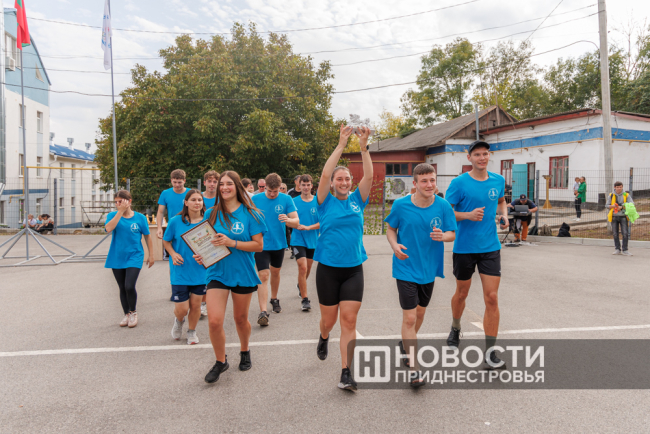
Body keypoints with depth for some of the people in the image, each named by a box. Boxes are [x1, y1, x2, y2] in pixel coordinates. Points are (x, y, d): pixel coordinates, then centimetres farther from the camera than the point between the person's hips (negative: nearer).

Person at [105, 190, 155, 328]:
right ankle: (126, 314, 29)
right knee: (122, 288, 11)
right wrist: (120, 211, -22)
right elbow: (108, 228, -22)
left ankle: (133, 312, 12)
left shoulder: (140, 217, -2)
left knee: (129, 286, -13)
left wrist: (151, 255, 4)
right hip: (117, 258, 2)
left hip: (134, 257, -2)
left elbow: (147, 237, 4)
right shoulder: (112, 215, 0)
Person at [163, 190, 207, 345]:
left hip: (200, 271, 2)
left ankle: (192, 331, 37)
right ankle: (179, 321, 37)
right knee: (182, 308, -1)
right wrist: (173, 254, -12)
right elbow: (166, 241, 6)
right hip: (180, 272, -1)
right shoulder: (175, 221, -7)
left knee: (195, 304, 10)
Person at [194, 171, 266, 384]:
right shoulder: (212, 214, 4)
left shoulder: (249, 214, -5)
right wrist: (200, 255, -8)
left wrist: (232, 243, -20)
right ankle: (220, 361, 16)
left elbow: (258, 245, -9)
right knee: (214, 321, -9)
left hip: (243, 274, -1)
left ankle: (244, 352, 43)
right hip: (217, 272, 2)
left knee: (240, 319, 14)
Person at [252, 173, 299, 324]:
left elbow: (296, 222, -10)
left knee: (275, 272, 20)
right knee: (263, 276, -11)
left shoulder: (286, 199, -5)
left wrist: (288, 220, -32)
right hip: (261, 244, -2)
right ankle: (263, 312, -12)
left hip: (279, 243, 2)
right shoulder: (255, 199, -5)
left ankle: (274, 299, 42)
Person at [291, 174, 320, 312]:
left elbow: (322, 222, -6)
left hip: (312, 240, 3)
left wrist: (308, 227, -17)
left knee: (308, 268, 17)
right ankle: (304, 299, -5)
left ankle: (300, 286, 47)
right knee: (302, 267, -13)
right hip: (298, 240, -2)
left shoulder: (317, 202, -3)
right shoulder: (294, 202, -3)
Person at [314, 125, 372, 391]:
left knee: (349, 320, -4)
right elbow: (325, 174, -15)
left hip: (354, 269, 1)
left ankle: (346, 373, 3)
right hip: (328, 268, -1)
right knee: (329, 319, 12)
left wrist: (363, 146, -14)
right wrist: (341, 144, -16)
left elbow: (369, 175, -6)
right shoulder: (326, 202, -1)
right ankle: (323, 337, 48)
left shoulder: (357, 200, 6)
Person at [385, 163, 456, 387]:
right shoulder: (401, 205, -11)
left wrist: (443, 236, -25)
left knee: (420, 312, 20)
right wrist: (395, 245, -17)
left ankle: (406, 345, 48)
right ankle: (414, 369, 3)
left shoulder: (443, 206, -7)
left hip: (429, 268, 3)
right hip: (406, 268, -3)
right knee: (409, 317, -7)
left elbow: (452, 233, -1)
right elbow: (390, 228, 3)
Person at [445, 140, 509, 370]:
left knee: (492, 297, -4)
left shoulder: (498, 180, 5)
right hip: (464, 247, -2)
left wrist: (504, 215, 4)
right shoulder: (459, 183, -9)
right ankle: (455, 329, 45)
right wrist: (469, 215, -23)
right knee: (462, 292, 14)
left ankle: (490, 353, 5)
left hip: (490, 247, 3)